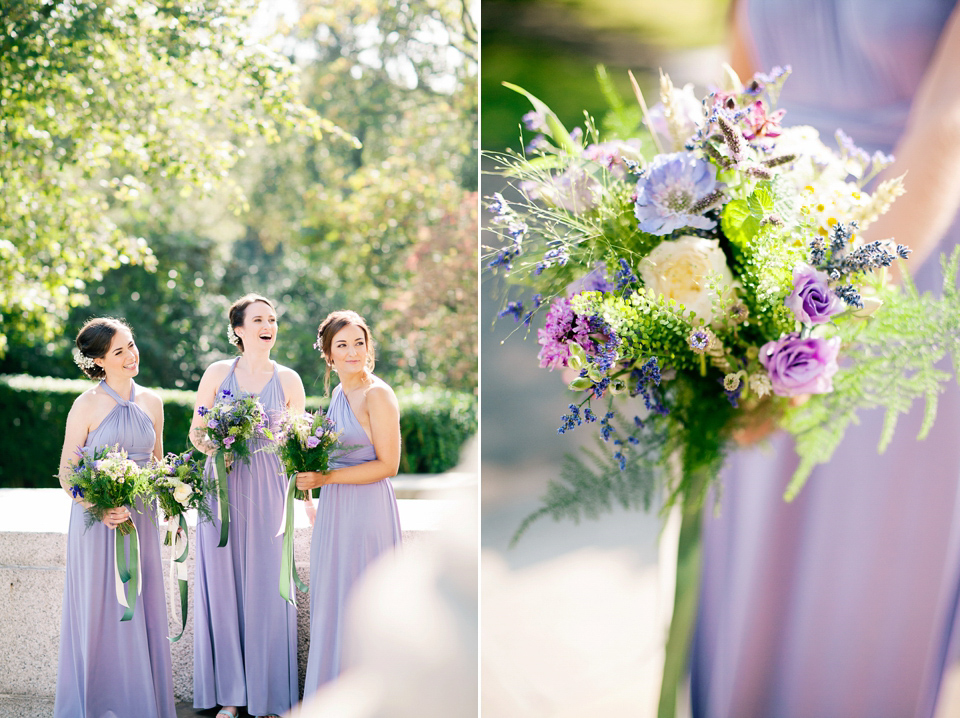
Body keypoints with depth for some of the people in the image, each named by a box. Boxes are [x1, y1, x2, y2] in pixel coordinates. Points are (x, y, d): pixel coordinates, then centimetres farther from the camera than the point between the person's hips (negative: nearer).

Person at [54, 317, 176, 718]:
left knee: (143, 608, 8)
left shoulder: (150, 402, 7)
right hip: (97, 519, -4)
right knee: (100, 612, 2)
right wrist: (101, 509, -20)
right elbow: (66, 473, -6)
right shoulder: (87, 406, -7)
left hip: (141, 519, 4)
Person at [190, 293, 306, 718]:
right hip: (223, 488, 0)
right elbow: (196, 432, 8)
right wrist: (212, 448, -13)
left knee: (266, 586, -1)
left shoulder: (288, 380, 5)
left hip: (269, 490, 0)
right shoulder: (218, 373, 3)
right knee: (223, 584, 2)